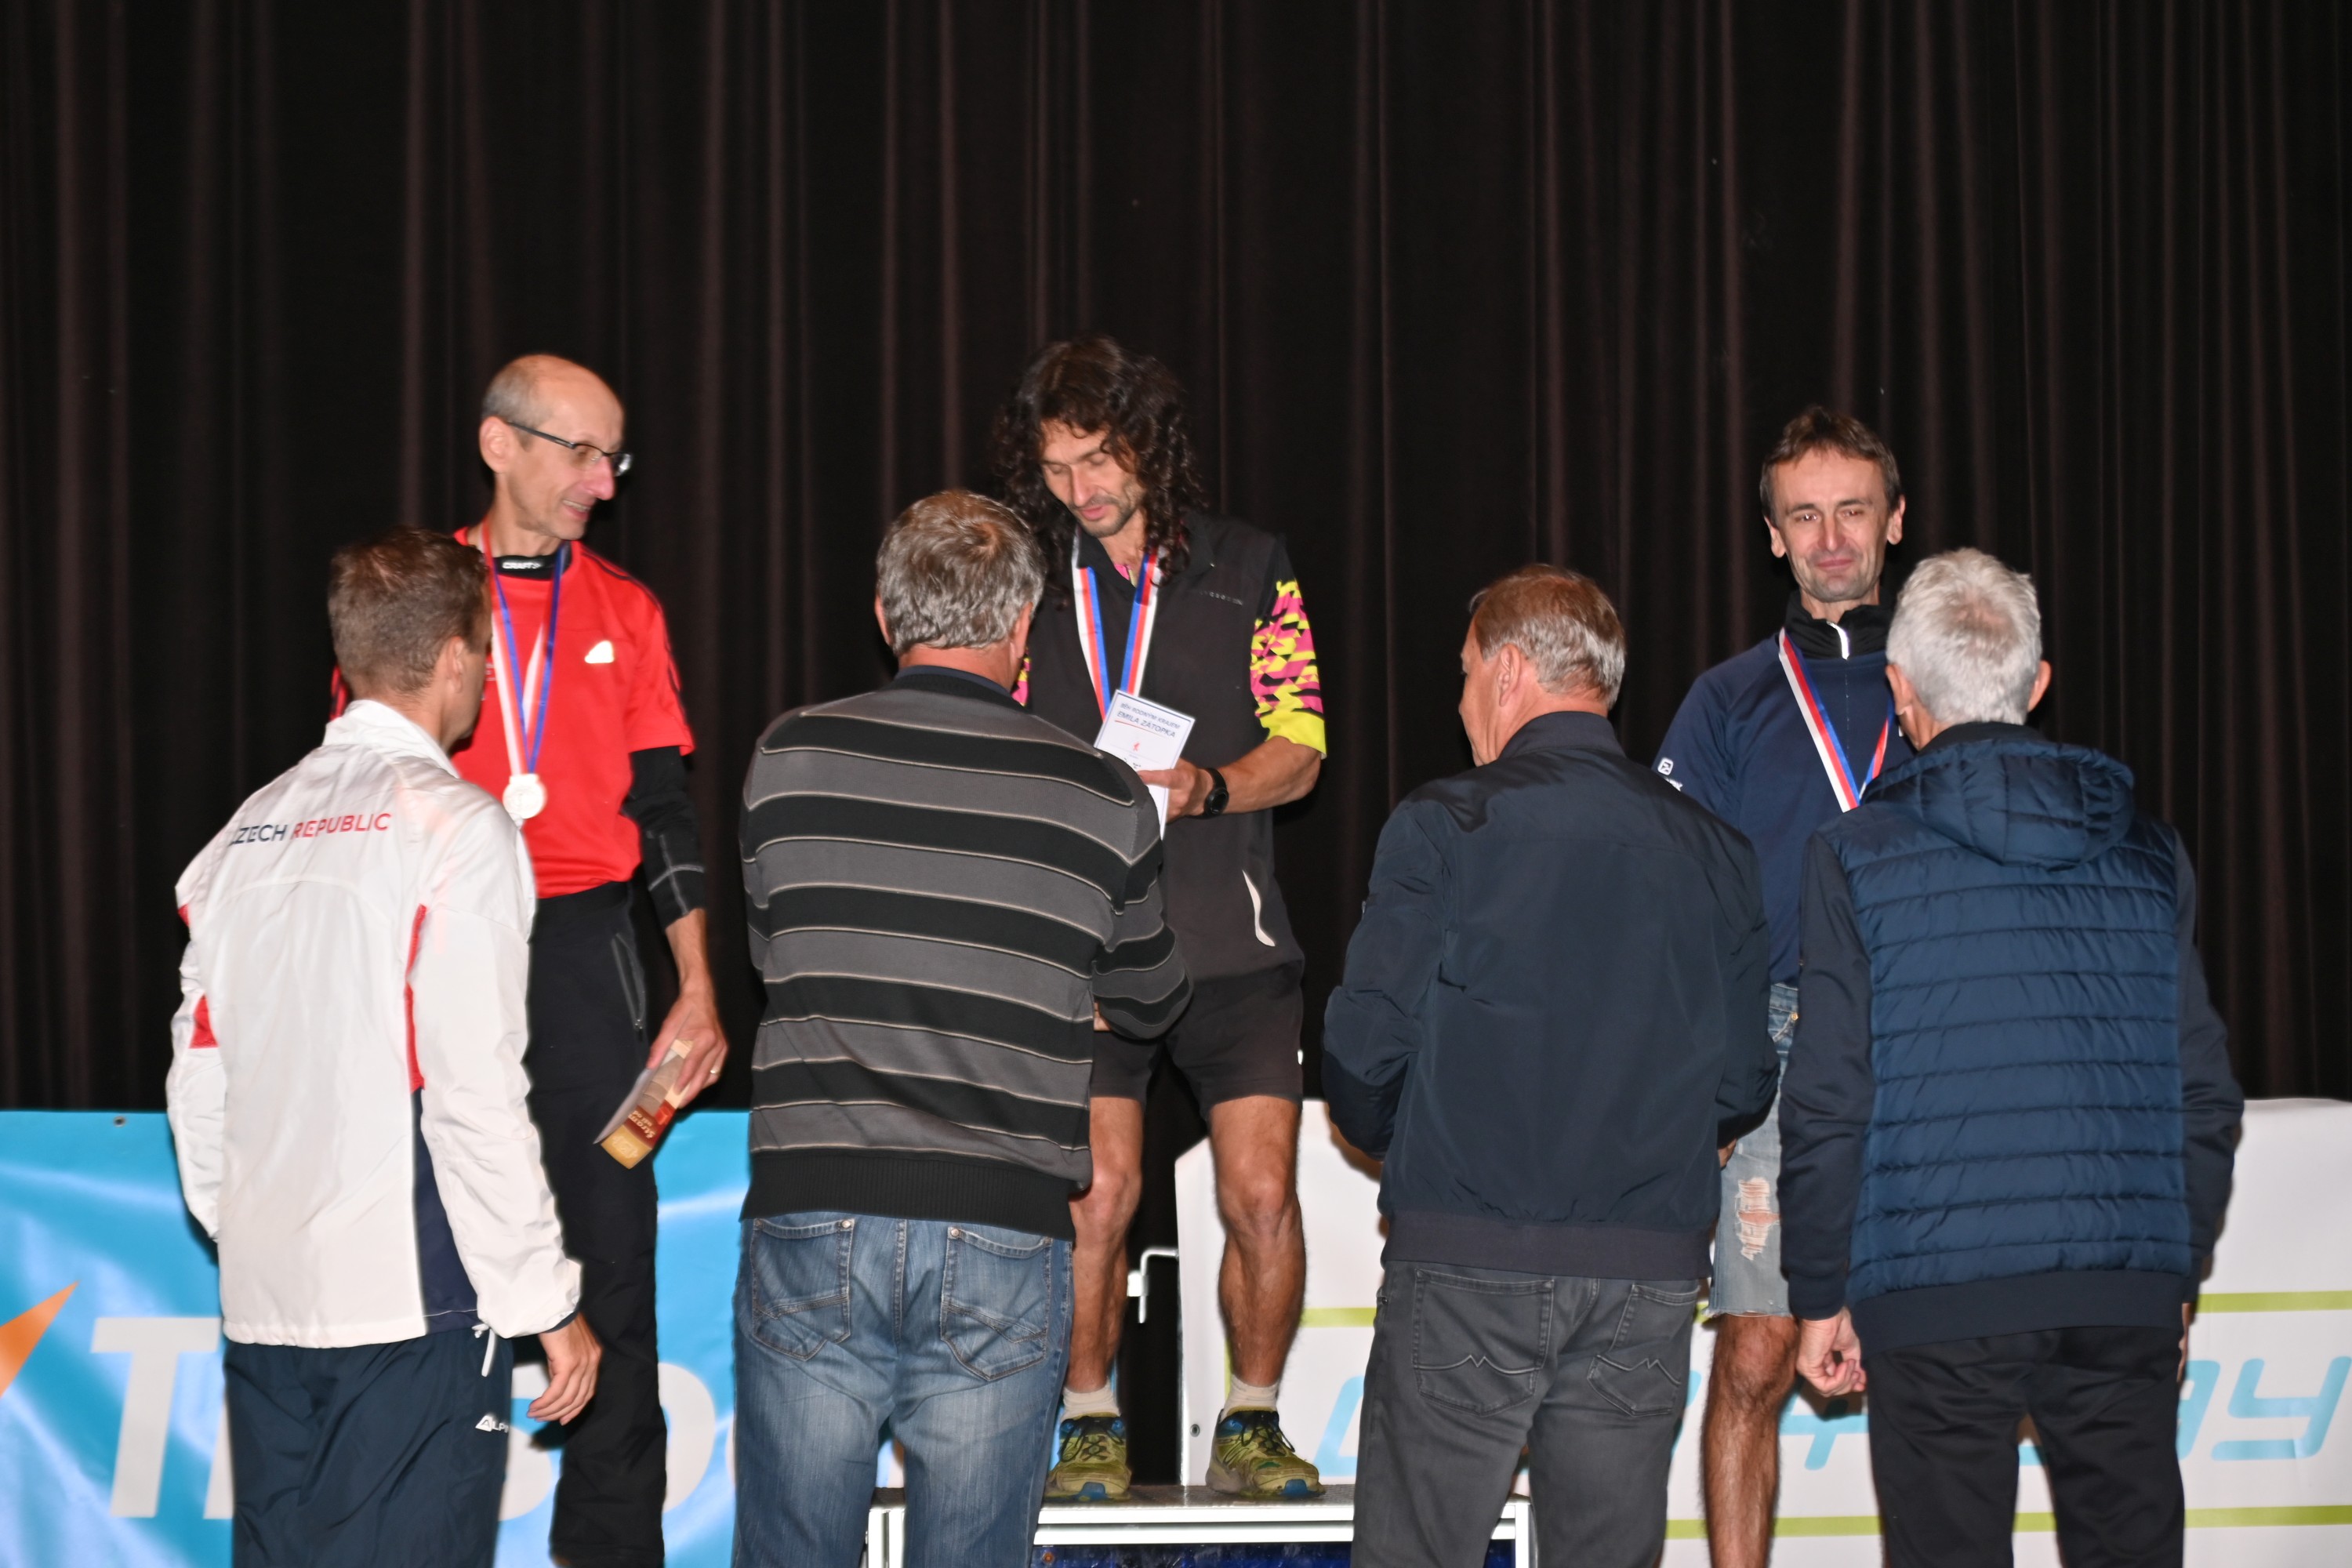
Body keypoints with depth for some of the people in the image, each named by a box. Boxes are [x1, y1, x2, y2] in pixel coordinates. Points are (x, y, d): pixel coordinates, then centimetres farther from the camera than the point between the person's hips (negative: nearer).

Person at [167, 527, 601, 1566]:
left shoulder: (250, 832, 12)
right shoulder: (456, 828, -8)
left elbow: (198, 1082, 13)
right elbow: (476, 1093, -14)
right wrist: (549, 1302, -8)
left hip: (261, 1298, 7)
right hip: (413, 1300, -7)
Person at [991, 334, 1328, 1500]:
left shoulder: (1247, 570, 8)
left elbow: (1298, 748, 4)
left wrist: (1202, 788, -15)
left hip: (1229, 939, 0)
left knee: (1262, 1195, -6)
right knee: (1097, 1194, -8)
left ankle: (1251, 1427, 11)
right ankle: (1090, 1427, 9)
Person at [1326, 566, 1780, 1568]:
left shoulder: (1445, 827, -5)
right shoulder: (1714, 854, 7)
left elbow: (1365, 1043, -8)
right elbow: (1744, 1085, 7)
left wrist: (1387, 1137, 14)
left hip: (1468, 1261, -4)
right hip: (1650, 1267, 4)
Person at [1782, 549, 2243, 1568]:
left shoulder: (1856, 855, -2)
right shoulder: (2147, 854, 9)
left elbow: (1828, 1105, -5)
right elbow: (2206, 1096, 11)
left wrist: (1821, 1295, 4)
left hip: (1937, 1296, -3)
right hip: (2127, 1296, 3)